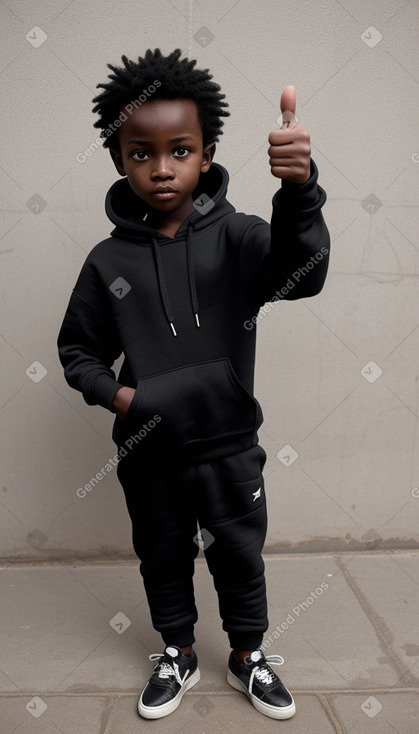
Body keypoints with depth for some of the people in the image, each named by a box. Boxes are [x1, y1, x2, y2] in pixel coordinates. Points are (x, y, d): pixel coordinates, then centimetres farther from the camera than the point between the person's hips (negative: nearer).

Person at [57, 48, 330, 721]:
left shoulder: (237, 237, -11)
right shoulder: (109, 261, -7)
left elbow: (300, 275, -30)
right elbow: (77, 349, 3)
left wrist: (299, 188, -46)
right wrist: (113, 392, -15)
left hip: (228, 445, -1)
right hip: (148, 451, 2)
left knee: (240, 556, 18)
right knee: (163, 557, 21)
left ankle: (248, 656, 45)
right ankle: (178, 655, 48)